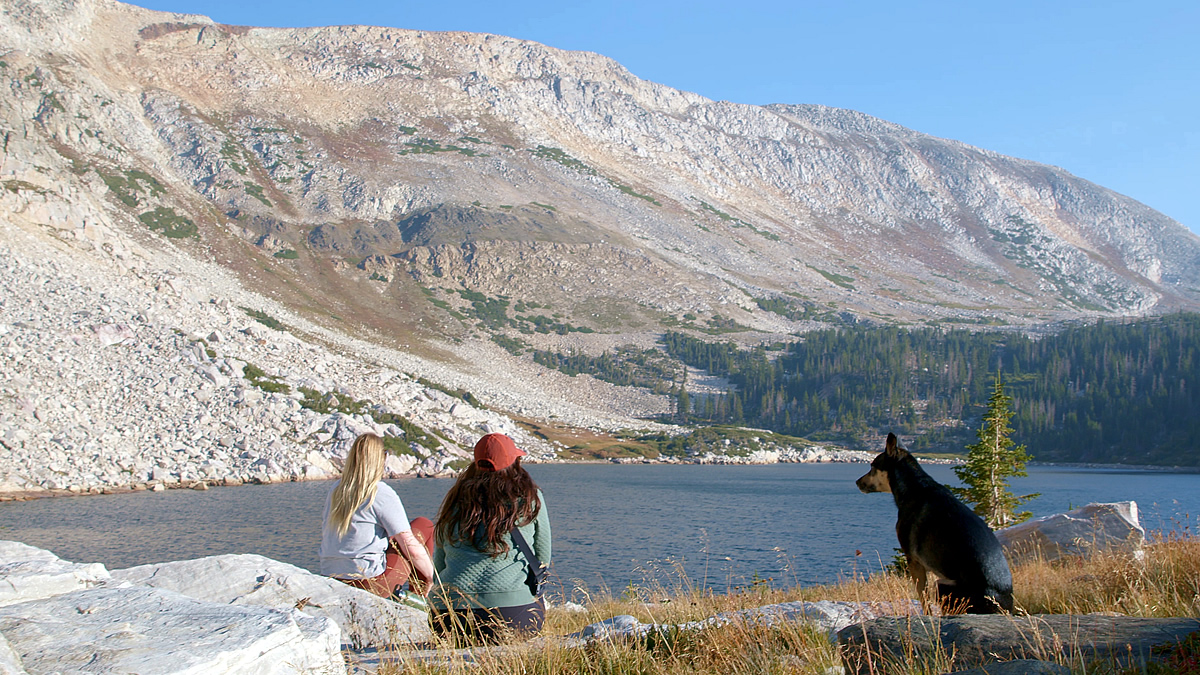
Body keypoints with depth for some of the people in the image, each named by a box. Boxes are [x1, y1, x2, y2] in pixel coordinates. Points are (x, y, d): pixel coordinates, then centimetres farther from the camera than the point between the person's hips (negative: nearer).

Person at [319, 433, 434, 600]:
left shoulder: (336, 490, 8)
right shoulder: (382, 493, -12)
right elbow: (411, 547, -12)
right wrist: (431, 576, 4)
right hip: (369, 581, -8)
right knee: (424, 525, 11)